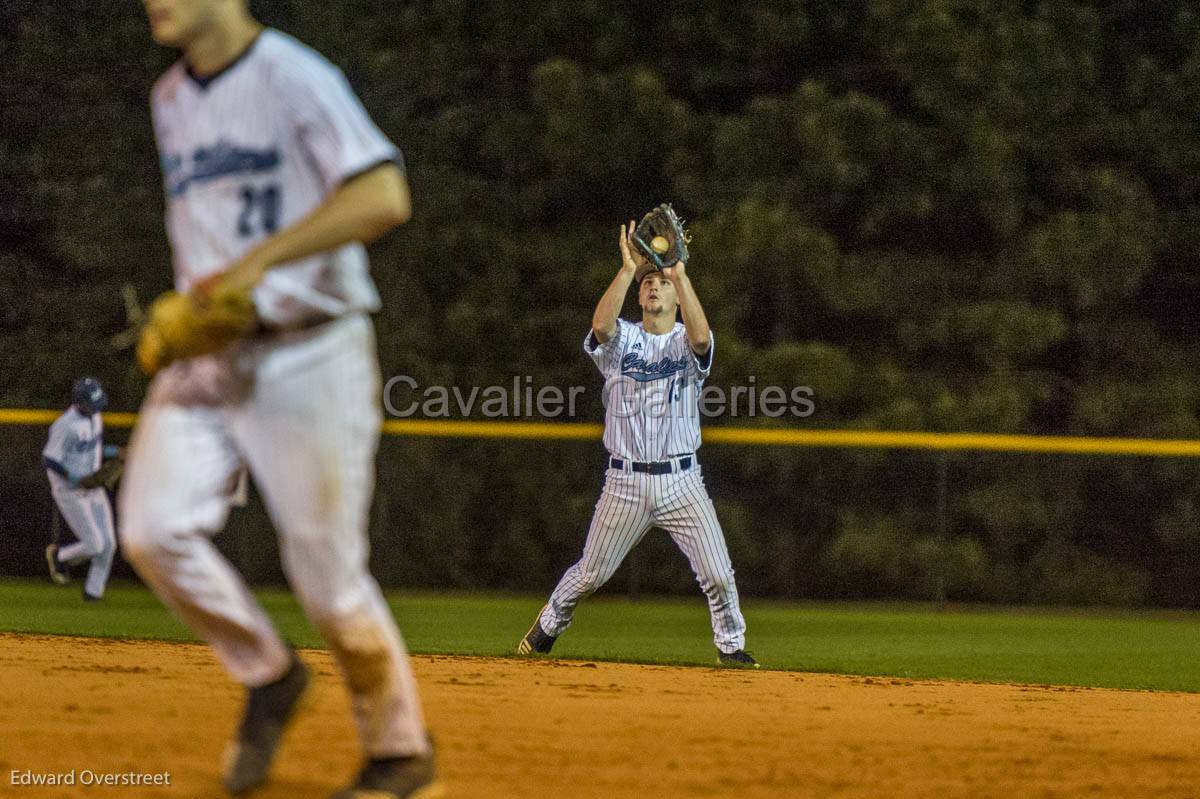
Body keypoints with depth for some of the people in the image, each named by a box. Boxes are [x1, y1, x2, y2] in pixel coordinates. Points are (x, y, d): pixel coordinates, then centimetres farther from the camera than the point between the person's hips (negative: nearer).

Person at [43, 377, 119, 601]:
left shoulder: (94, 416, 2)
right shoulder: (67, 426, -25)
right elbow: (50, 460, -22)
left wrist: (115, 452, 3)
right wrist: (79, 480, -26)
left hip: (92, 487, 8)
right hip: (69, 492, -8)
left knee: (108, 543, 2)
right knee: (94, 545, -10)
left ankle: (93, 591, 18)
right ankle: (59, 556, 20)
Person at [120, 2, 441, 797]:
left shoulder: (294, 77, -12)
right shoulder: (171, 98, 13)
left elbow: (385, 197, -24)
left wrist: (256, 263, -27)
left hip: (306, 355, -7)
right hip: (202, 357, 7)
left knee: (328, 573, -4)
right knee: (155, 530, -10)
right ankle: (268, 675, 13)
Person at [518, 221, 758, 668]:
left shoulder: (687, 343, 4)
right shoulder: (620, 340, 5)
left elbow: (701, 336, -22)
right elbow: (601, 324, -20)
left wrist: (680, 274, -27)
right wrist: (628, 268, -26)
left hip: (682, 481, 0)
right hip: (625, 482, 0)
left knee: (718, 574, -8)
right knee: (590, 574, 7)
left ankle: (730, 645, 11)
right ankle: (548, 626, 31)